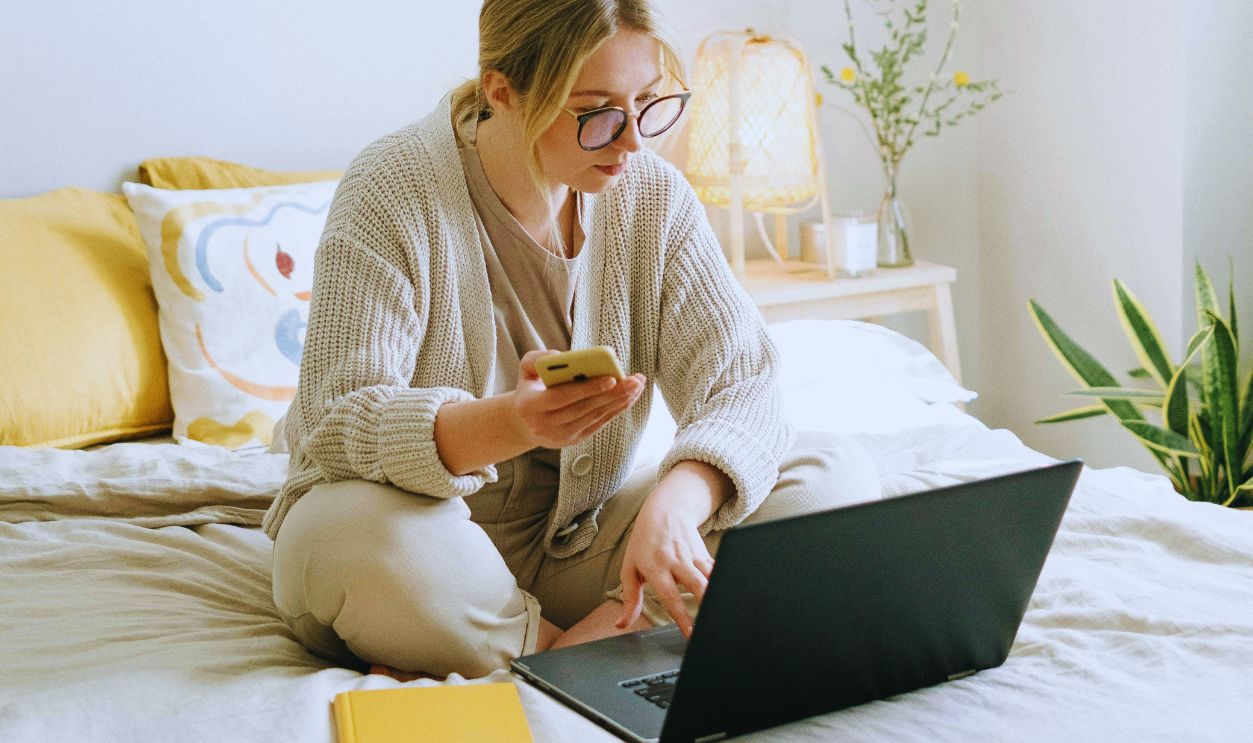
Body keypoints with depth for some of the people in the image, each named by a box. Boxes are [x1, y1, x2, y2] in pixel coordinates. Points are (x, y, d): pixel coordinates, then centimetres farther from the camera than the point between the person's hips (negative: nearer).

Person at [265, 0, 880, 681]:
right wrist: (510, 422, -45)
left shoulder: (652, 196, -4)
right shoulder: (393, 194, -17)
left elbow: (739, 385, -10)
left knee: (834, 476, -13)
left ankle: (579, 641, -22)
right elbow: (339, 423, -25)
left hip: (577, 541, 5)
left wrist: (674, 503, -33)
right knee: (355, 539, -41)